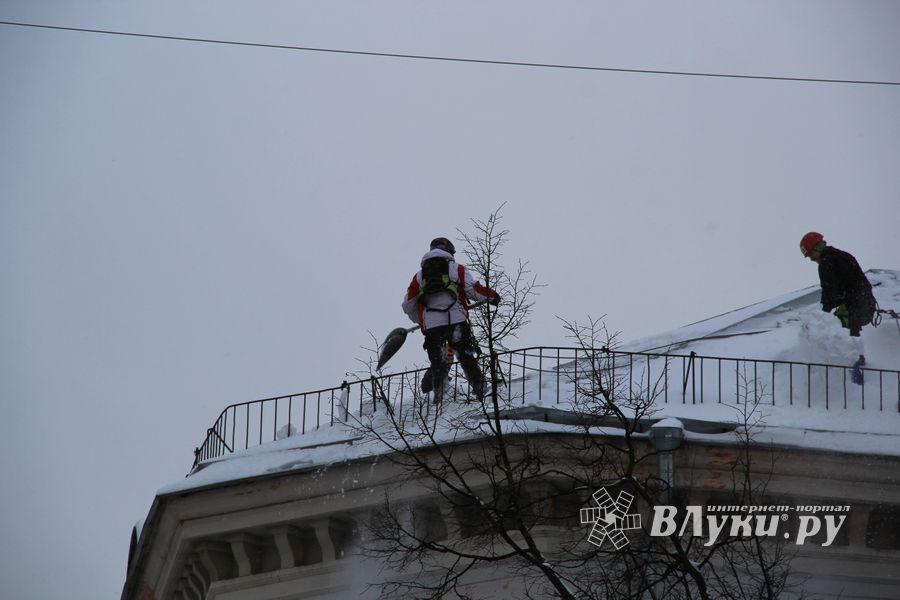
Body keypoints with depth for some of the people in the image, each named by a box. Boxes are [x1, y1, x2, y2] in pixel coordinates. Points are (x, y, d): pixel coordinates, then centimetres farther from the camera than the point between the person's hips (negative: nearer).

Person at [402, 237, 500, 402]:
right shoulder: (457, 269, 10)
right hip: (457, 323, -2)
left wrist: (420, 320, 37)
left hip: (431, 327, 2)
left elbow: (408, 306, 19)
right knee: (467, 359, 10)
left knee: (438, 365, 8)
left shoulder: (419, 276, 19)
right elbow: (473, 289, -2)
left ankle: (438, 396, -2)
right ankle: (480, 390, 7)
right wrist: (492, 296, 14)